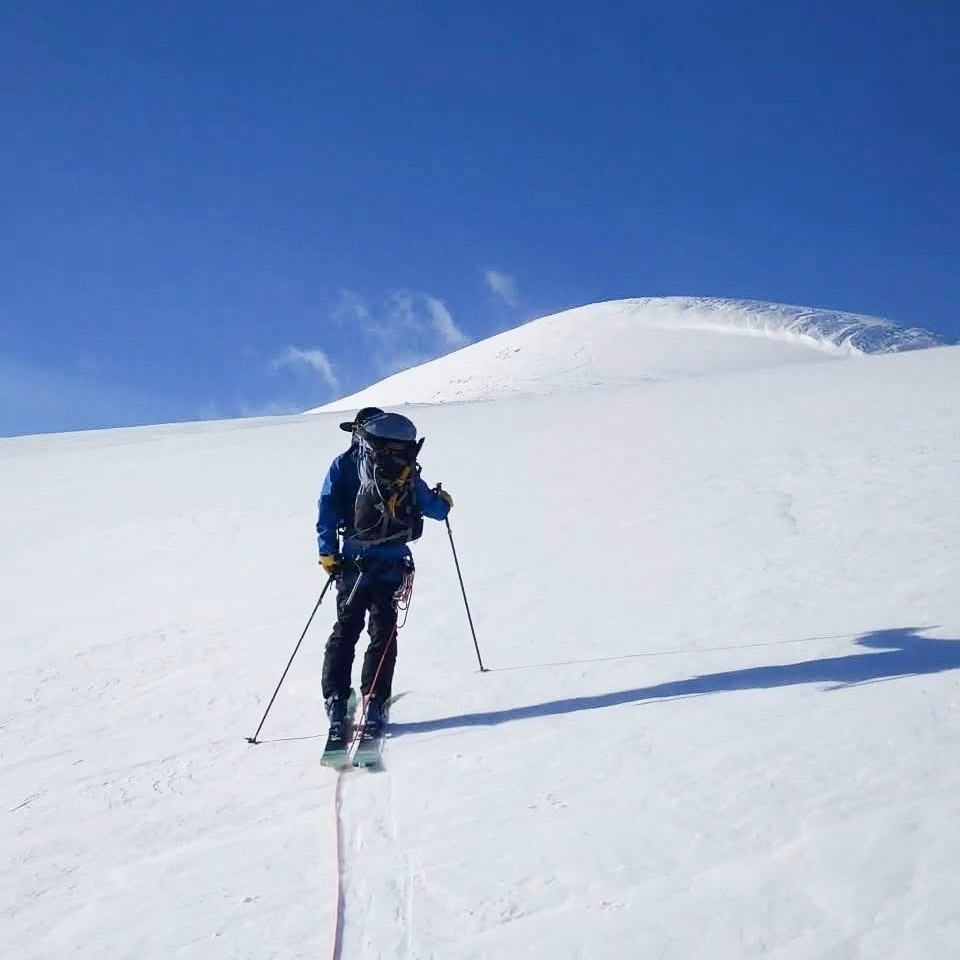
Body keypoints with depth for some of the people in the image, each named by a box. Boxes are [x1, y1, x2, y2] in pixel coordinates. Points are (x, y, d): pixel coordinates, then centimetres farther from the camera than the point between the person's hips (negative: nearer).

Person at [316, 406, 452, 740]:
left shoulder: (342, 465, 3)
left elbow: (327, 510, -4)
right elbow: (432, 508, 7)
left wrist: (327, 553, 0)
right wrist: (444, 501, 30)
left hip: (352, 562, 1)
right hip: (392, 564, -1)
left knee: (345, 630, 13)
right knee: (382, 632, 6)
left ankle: (336, 700, 4)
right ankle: (374, 703, -4)